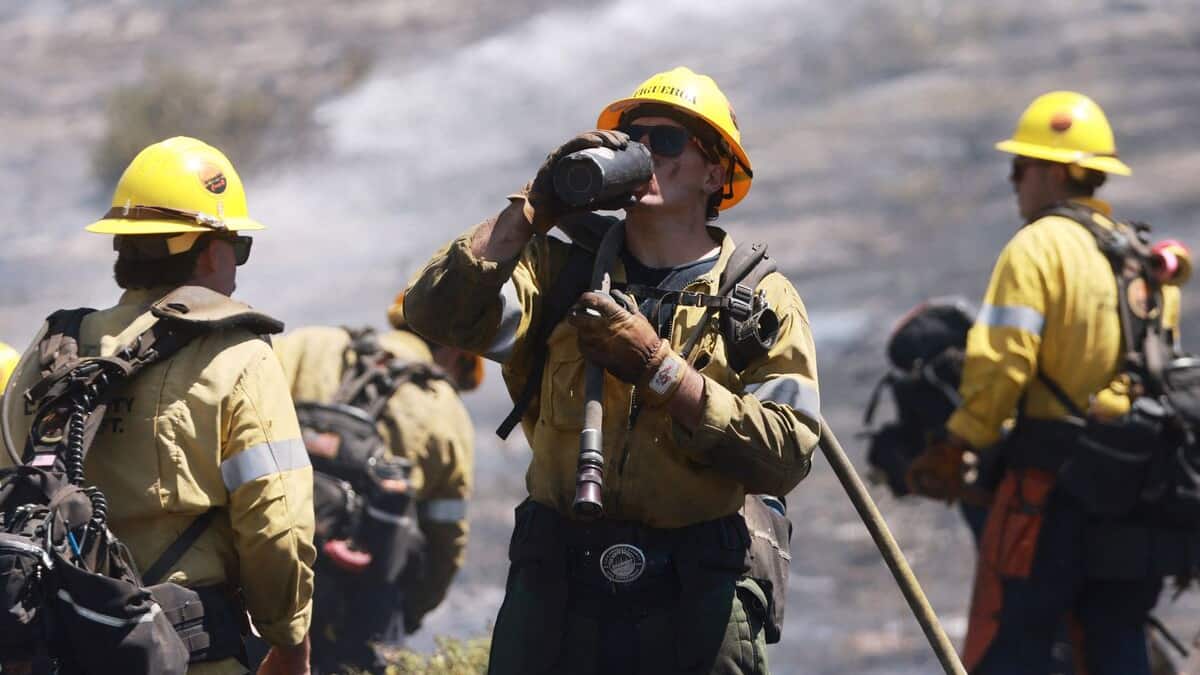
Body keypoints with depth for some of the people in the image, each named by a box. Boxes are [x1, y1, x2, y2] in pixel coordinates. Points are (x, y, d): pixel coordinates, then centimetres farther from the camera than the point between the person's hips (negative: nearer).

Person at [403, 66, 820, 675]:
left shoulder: (762, 300, 4)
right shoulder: (562, 271, 10)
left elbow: (787, 452, -10)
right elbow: (436, 313, -6)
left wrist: (658, 368, -15)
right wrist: (535, 208, -9)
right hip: (556, 599, 1)